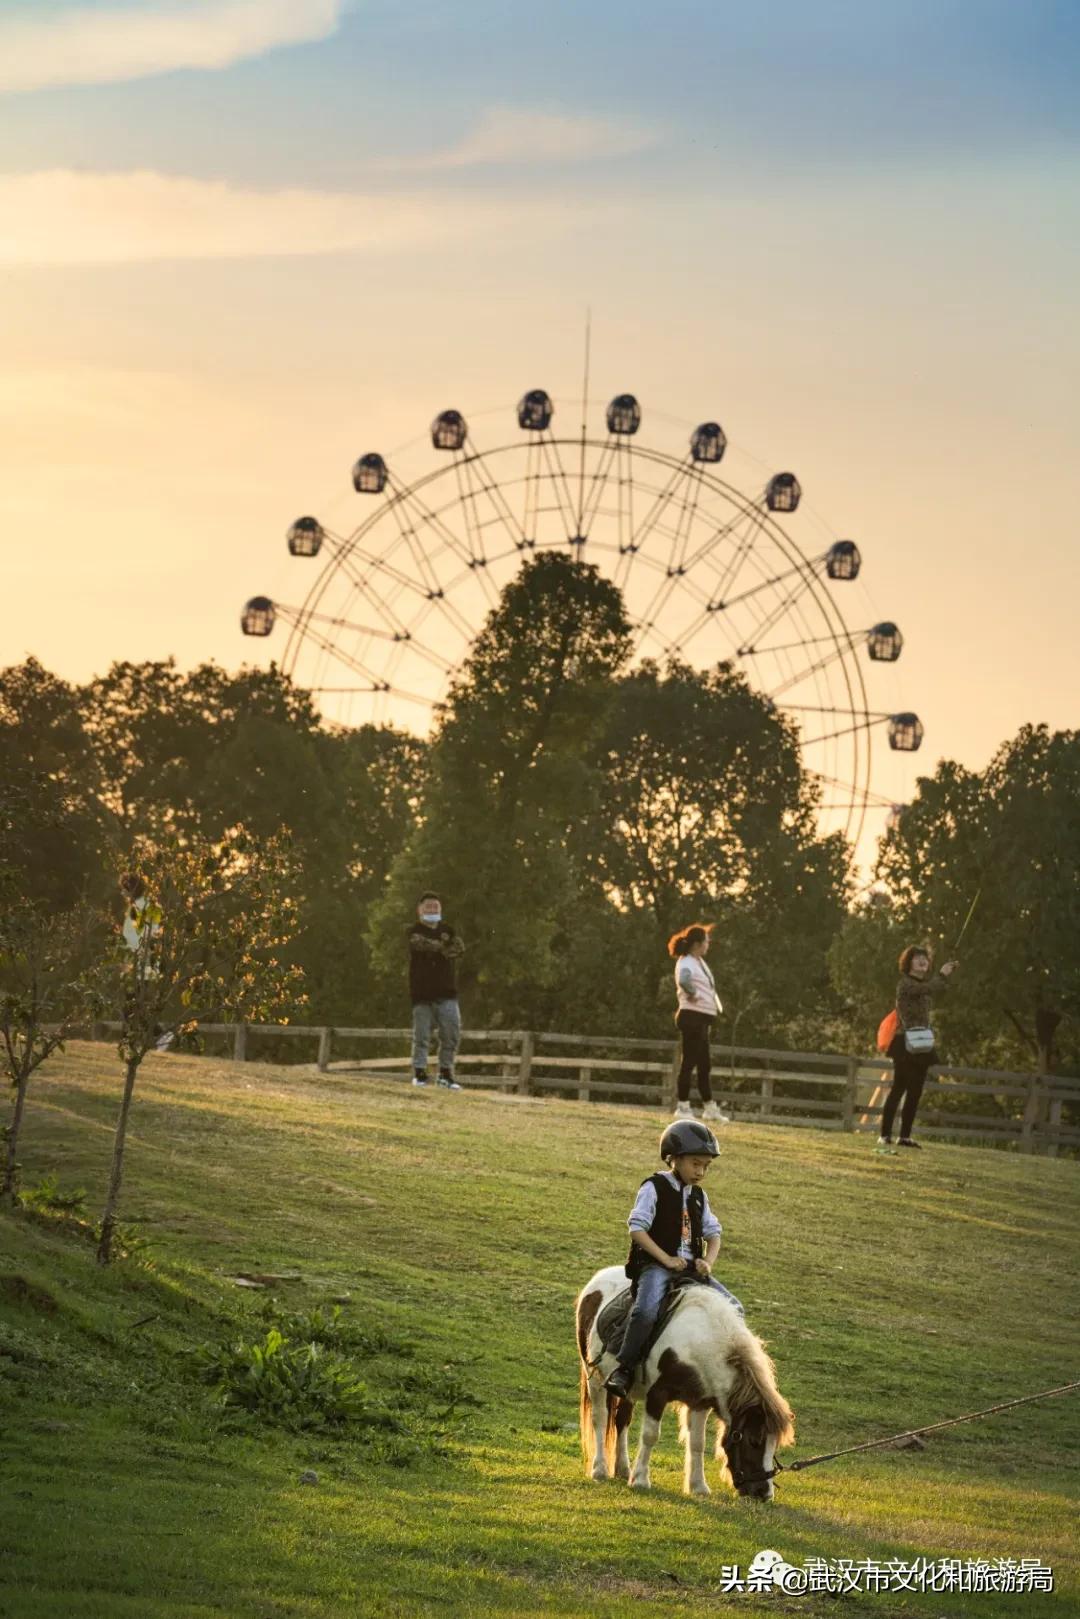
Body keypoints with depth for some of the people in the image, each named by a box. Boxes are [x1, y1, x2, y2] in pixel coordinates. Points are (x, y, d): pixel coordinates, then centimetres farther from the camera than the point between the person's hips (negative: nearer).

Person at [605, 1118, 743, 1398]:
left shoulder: (698, 1196, 15)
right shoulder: (654, 1188, -4)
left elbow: (713, 1233, 16)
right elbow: (637, 1228, -10)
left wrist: (707, 1262, -5)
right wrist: (666, 1258, -16)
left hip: (691, 1267, 7)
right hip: (655, 1265, -6)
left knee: (733, 1308, -3)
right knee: (647, 1309, -32)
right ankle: (624, 1369, -26)